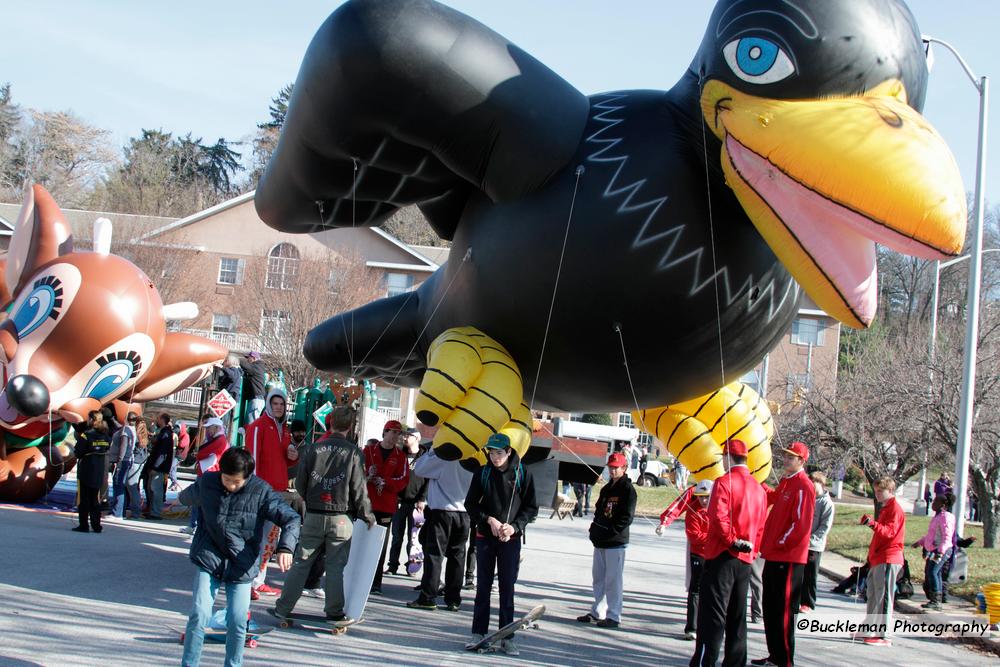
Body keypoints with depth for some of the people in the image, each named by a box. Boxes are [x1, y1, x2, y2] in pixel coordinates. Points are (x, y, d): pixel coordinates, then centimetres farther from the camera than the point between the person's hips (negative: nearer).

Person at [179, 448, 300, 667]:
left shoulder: (261, 491, -11)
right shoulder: (206, 483, -5)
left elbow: (290, 518, -14)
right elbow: (186, 497, 20)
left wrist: (285, 548, -27)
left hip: (241, 566, -1)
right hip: (208, 560, 1)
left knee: (238, 621, -2)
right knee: (199, 614, -9)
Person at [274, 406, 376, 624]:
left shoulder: (312, 448, -1)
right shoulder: (353, 452, -7)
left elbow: (300, 483, 4)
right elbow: (359, 488, -5)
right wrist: (367, 515, 7)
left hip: (314, 516, 2)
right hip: (341, 518, -2)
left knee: (301, 563, 9)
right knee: (336, 566, 5)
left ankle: (283, 607, 12)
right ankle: (334, 612, 8)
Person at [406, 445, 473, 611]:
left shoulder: (442, 457, -13)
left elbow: (419, 469, -3)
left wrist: (431, 452, 5)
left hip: (442, 510, -5)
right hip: (464, 512, 5)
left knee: (434, 554, -1)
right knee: (457, 556, 9)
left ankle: (427, 597, -3)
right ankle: (453, 600, 11)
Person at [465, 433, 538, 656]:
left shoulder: (522, 474, -4)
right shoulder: (482, 473, 0)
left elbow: (531, 508, 1)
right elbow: (471, 504, 3)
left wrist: (514, 527, -13)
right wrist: (489, 520, -11)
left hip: (511, 538, -1)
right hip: (485, 536, 1)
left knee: (507, 587, 0)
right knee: (483, 585, 6)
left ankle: (507, 637, 5)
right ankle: (479, 633, 13)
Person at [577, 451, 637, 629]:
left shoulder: (628, 490, -7)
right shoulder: (606, 489, 18)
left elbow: (627, 517, -14)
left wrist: (610, 532, -18)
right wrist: (594, 529, 6)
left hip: (616, 543, -8)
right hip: (600, 541, 8)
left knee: (613, 580, -5)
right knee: (598, 577, 12)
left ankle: (613, 616, -1)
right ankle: (597, 612, 21)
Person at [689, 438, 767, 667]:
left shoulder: (724, 482, -9)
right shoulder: (759, 488, 12)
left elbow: (718, 518, -19)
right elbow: (760, 526, 13)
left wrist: (732, 541, -10)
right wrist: (752, 550, 17)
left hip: (723, 555, -6)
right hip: (746, 559, 7)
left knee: (712, 613, -6)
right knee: (737, 615, 12)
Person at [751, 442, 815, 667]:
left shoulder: (803, 486, -13)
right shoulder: (785, 482, 15)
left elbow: (801, 524, -18)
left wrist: (781, 543, -13)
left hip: (789, 557, -10)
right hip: (774, 555, 10)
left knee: (784, 610, -5)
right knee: (770, 607, 15)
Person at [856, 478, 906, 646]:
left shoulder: (895, 509, -9)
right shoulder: (885, 509, 23)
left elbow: (890, 531, -23)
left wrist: (873, 524, -38)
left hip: (888, 559, -10)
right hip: (878, 559, 10)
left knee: (883, 597, -12)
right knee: (873, 595, 14)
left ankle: (884, 635, -13)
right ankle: (870, 630, 22)